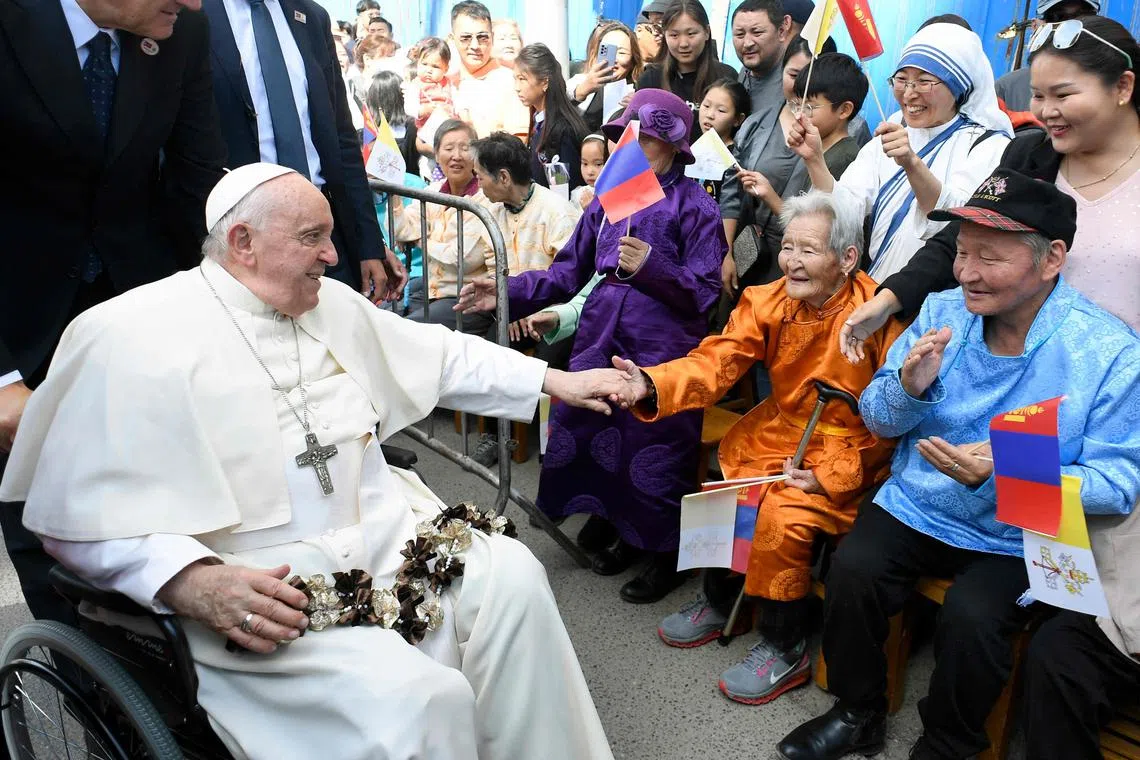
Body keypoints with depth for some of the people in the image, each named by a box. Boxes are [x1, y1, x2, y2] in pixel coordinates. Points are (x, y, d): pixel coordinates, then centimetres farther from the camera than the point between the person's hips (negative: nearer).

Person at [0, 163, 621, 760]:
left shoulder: (332, 304, 10)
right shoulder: (133, 338, -9)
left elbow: (443, 357, 19)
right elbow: (81, 513, -11)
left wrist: (556, 381, 13)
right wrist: (194, 585, -25)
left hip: (379, 531, 7)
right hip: (254, 585, -6)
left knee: (512, 578, -11)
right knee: (412, 700, -26)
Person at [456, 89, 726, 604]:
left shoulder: (695, 205, -3)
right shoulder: (608, 198, 13)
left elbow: (704, 291, -8)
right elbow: (568, 271, 11)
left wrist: (651, 267, -23)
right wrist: (508, 293, 0)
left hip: (662, 348, -5)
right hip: (602, 335, 6)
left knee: (656, 445, -1)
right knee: (593, 430, 7)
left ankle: (666, 552, 22)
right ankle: (618, 526, 32)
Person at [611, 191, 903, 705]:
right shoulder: (768, 301, -4)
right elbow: (715, 362, -14)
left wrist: (831, 474, -19)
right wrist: (649, 385, -32)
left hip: (852, 450, -5)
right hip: (777, 433, 6)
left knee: (782, 516, -24)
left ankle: (785, 648, 1)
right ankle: (718, 602, 22)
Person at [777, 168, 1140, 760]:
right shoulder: (942, 313, -2)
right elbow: (878, 420, 4)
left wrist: (1004, 475, -31)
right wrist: (909, 388, -20)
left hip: (1014, 541, -3)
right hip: (915, 506, 3)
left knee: (971, 616, -27)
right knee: (851, 568, -21)